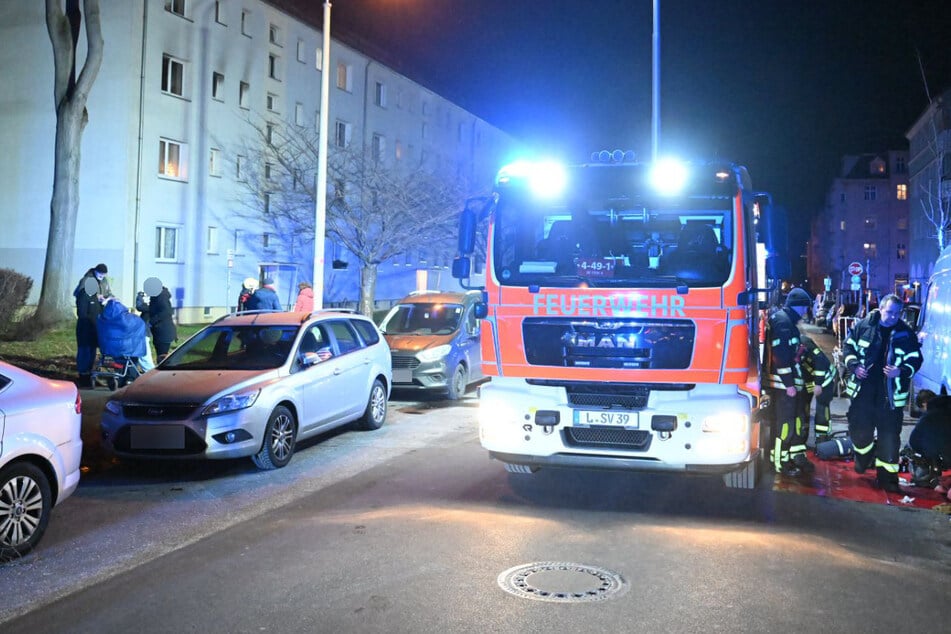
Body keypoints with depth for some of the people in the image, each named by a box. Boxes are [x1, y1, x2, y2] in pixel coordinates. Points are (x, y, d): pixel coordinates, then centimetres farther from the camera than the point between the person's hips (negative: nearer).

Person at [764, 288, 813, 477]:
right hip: (782, 383, -10)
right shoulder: (782, 321, -16)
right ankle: (780, 463, 4)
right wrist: (789, 383, -22)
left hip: (787, 381, 10)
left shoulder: (787, 320, 18)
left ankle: (797, 457, 24)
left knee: (795, 419, 16)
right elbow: (780, 355, -23)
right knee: (784, 422, -4)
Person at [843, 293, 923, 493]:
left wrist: (901, 372, -18)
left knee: (889, 435, 2)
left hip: (890, 394, -1)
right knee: (859, 428, 13)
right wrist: (854, 365, -8)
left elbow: (915, 359, 1)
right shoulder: (864, 325, -2)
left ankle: (887, 475, 14)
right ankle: (864, 457, 43)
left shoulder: (906, 333, -3)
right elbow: (848, 346, 8)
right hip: (863, 390, 1)